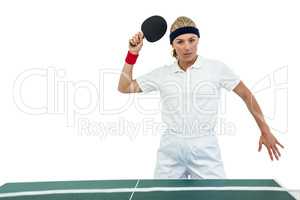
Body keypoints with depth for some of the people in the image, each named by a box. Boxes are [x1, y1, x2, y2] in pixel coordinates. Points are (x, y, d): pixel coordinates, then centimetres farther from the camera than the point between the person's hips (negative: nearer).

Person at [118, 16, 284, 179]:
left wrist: (265, 131, 8)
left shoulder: (216, 68, -2)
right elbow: (124, 87, 9)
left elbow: (246, 95, 7)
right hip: (170, 150, 2)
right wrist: (133, 54, -1)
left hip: (205, 150, -2)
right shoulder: (162, 74, 4)